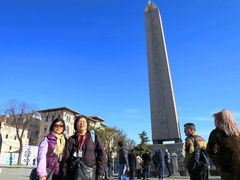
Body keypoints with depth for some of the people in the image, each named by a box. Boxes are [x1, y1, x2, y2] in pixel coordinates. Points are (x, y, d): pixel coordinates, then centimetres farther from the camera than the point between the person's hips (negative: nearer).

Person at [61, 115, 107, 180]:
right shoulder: (71, 139, 10)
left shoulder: (94, 136, 6)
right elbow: (66, 158, 8)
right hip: (74, 173, 2)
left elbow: (102, 154, 1)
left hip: (90, 173, -1)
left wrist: (101, 171, -6)